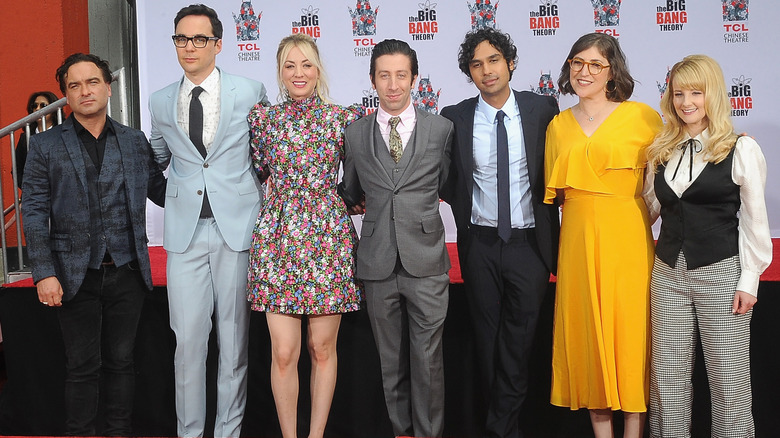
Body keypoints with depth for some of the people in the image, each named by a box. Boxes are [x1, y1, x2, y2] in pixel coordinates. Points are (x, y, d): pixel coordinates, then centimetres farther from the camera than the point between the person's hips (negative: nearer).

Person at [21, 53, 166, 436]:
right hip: (76, 275, -2)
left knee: (121, 360, 11)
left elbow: (161, 191, 9)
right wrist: (44, 273, -10)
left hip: (126, 272, 2)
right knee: (82, 366, 6)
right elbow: (34, 213, -2)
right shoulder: (45, 146, 1)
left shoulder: (135, 141, 7)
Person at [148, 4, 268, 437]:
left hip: (238, 226, -2)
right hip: (185, 230, 2)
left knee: (234, 340, 6)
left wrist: (263, 208, 9)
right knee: (188, 340, 1)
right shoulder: (160, 102, 10)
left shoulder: (251, 92, 2)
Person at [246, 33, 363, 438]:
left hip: (329, 238, 0)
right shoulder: (263, 117, 5)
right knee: (283, 353, -1)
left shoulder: (344, 117, 2)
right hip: (278, 237, 0)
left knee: (323, 348, 6)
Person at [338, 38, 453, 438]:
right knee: (391, 360, 11)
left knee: (427, 359, 1)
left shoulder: (441, 128, 3)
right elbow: (350, 194, 19)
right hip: (378, 263, 2)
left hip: (426, 259, -1)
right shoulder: (355, 134, 7)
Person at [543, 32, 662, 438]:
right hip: (578, 240, 3)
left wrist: (640, 214, -2)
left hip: (627, 240, -3)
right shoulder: (558, 126, 9)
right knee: (587, 331, 6)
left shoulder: (641, 116, -1)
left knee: (630, 329, 1)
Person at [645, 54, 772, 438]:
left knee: (728, 378, 3)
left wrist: (749, 280, -7)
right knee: (667, 376, 10)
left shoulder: (741, 150, -5)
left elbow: (754, 220, -4)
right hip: (668, 273, 4)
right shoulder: (662, 151, 9)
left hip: (721, 274, -4)